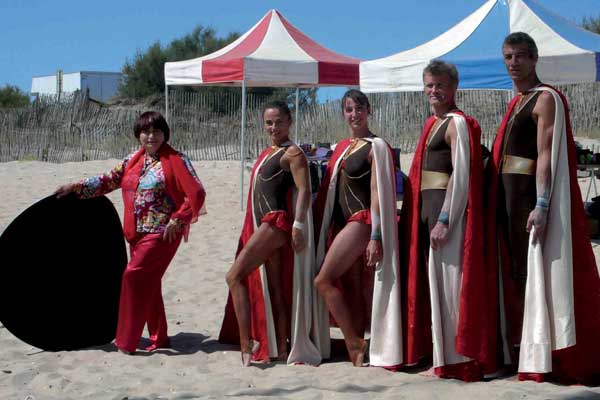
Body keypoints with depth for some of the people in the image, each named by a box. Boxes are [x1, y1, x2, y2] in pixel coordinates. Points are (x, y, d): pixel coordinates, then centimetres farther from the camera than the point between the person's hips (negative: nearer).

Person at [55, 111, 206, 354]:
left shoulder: (176, 161, -8)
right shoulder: (134, 160, 12)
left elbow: (196, 194, -12)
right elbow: (109, 180, 13)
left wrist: (177, 221, -14)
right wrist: (76, 187, 6)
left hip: (163, 232, -7)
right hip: (138, 232, 7)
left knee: (134, 275, -13)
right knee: (148, 283, 11)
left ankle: (126, 341, -5)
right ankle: (159, 338, 23)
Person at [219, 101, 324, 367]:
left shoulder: (293, 153, -8)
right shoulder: (267, 153, 19)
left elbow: (304, 189, -17)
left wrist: (298, 224, -25)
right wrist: (253, 228, 22)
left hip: (278, 221, -9)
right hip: (265, 224, 9)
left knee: (234, 277, -16)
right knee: (274, 288, 9)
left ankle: (246, 346, -18)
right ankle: (281, 349, 13)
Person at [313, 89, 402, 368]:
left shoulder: (376, 146, -6)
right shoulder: (341, 147, 16)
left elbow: (378, 194, -13)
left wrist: (376, 237, -19)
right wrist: (322, 227, 13)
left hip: (362, 220, -8)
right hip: (342, 222, 8)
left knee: (323, 281, -14)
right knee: (352, 292, 6)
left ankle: (355, 343, -6)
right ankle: (358, 349, 10)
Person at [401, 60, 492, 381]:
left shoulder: (457, 123, -10)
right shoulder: (433, 123, 17)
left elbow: (461, 175, -18)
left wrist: (444, 220, -22)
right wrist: (426, 215, 15)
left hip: (448, 208, -10)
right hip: (428, 208, 10)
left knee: (449, 279, -7)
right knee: (434, 280, 13)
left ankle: (460, 360, -1)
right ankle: (444, 356, 23)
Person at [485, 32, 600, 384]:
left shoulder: (546, 99, -8)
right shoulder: (515, 104, 18)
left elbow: (545, 156, -17)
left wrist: (541, 205, -25)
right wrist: (498, 201, 13)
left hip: (531, 194, -9)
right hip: (508, 194, 9)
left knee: (536, 271, -7)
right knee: (516, 270, 12)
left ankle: (541, 355, -3)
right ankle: (520, 349, 20)